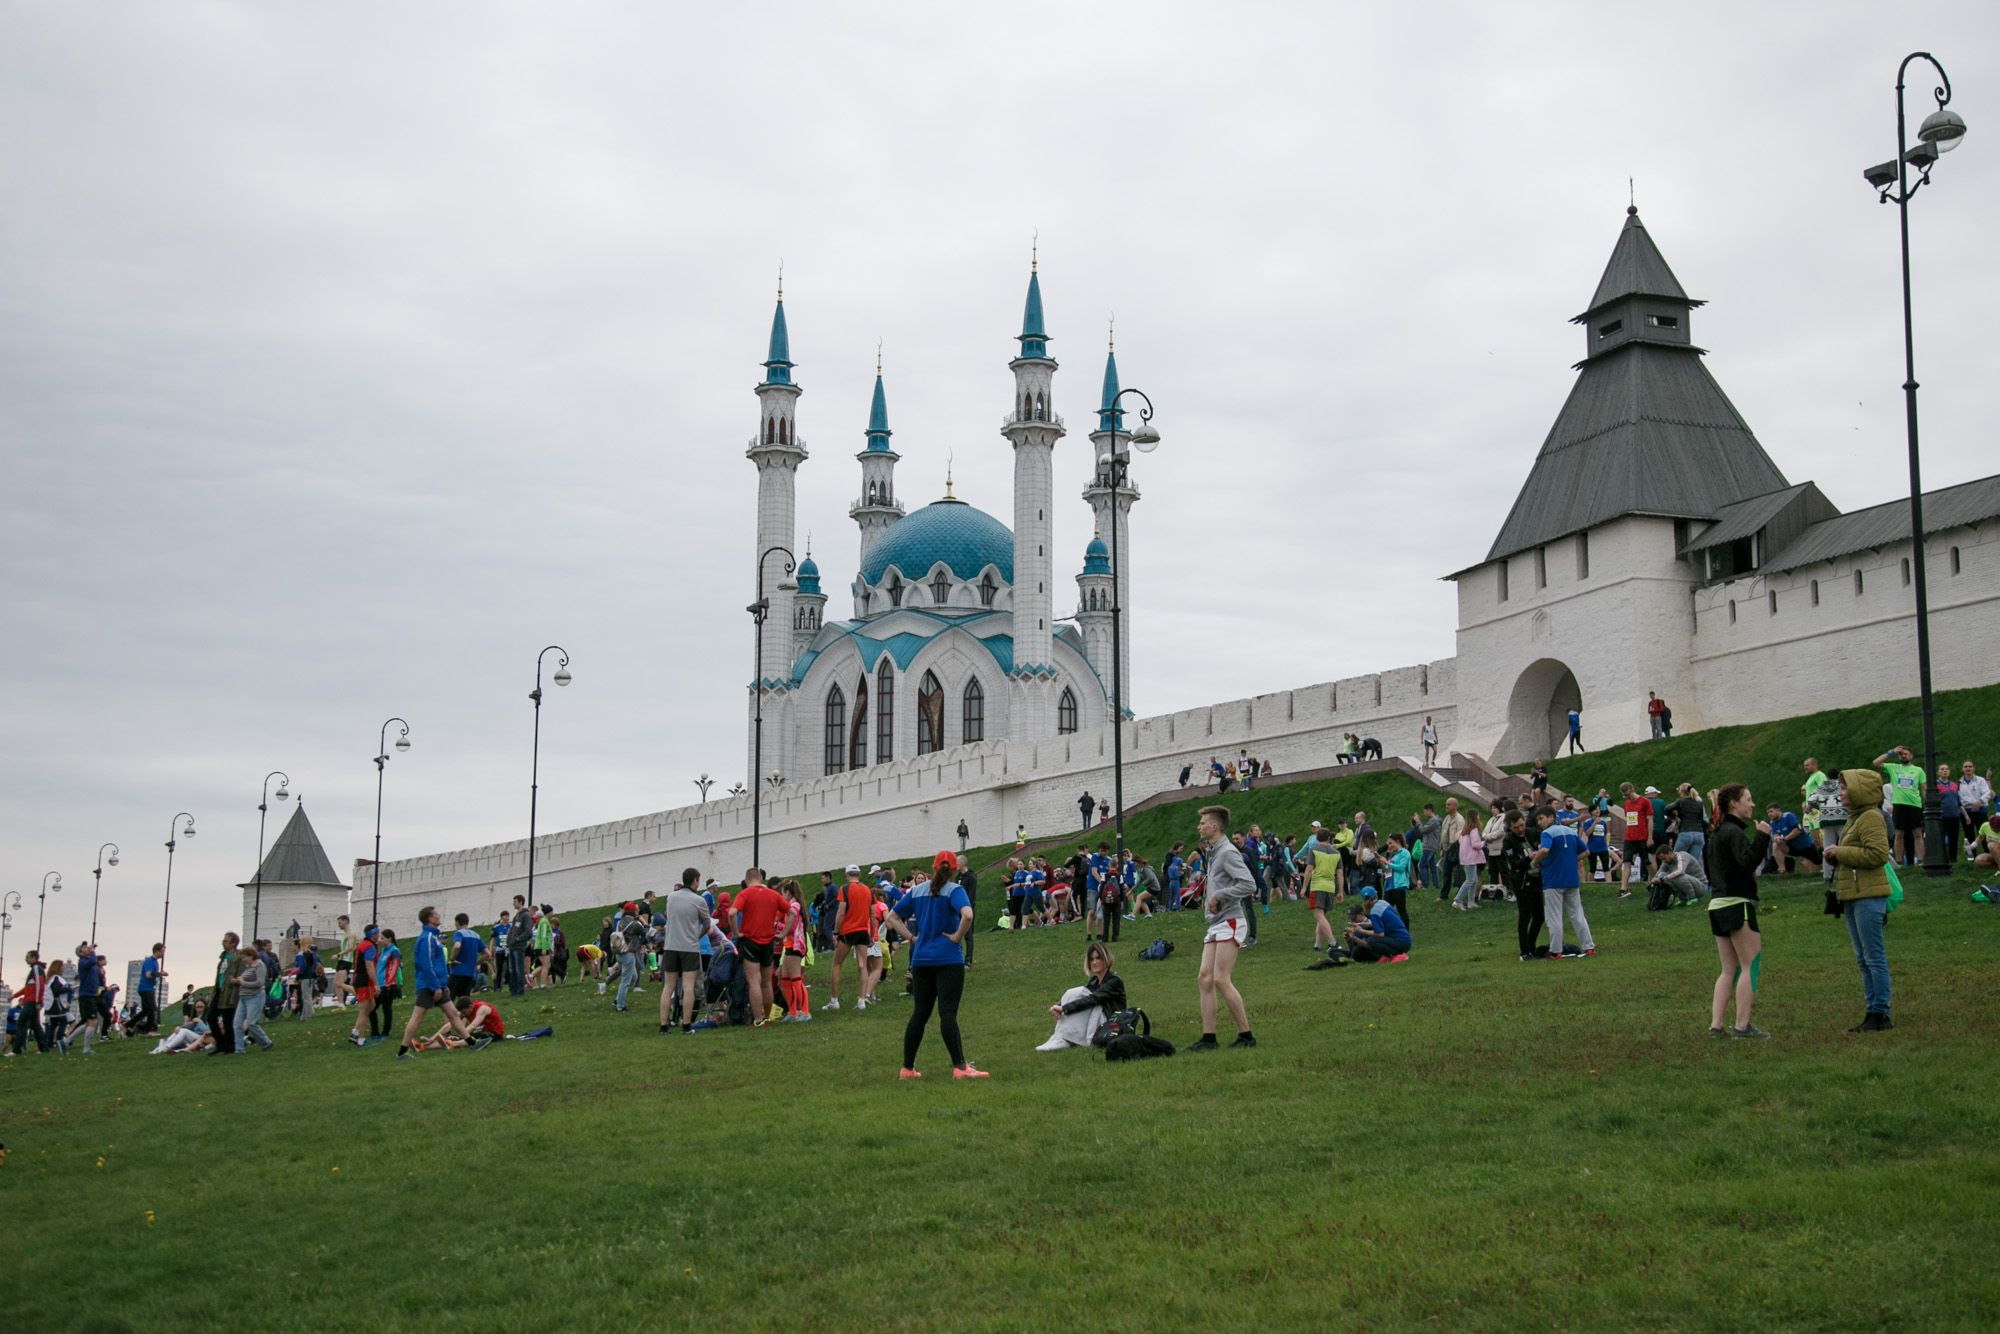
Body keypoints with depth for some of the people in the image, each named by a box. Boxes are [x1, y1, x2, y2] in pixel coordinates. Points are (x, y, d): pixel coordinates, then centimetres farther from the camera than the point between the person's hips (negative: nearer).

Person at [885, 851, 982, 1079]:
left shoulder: (917, 891, 11)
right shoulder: (953, 890, -6)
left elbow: (891, 918, 14)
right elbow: (967, 915, -25)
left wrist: (911, 937, 9)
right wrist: (958, 936, -11)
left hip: (920, 960, 5)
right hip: (948, 960, -5)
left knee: (920, 1014, 11)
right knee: (948, 1013, -8)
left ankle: (907, 1068, 14)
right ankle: (960, 1067, -8)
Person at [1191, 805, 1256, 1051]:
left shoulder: (1228, 852, -11)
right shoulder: (1213, 852, 19)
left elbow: (1249, 885, -20)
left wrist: (1219, 895, -17)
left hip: (1230, 922, -10)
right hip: (1216, 923, 10)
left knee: (1220, 979, -14)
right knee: (1204, 979, 3)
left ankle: (1245, 1035, -8)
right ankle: (1208, 1038, 4)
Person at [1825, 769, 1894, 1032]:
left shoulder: (1871, 818, -12)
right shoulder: (1855, 817, 19)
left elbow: (1878, 853, -22)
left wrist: (1841, 852, -16)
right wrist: (1835, 855, 7)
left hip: (1868, 896, -11)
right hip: (1852, 896, 11)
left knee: (1873, 956, -7)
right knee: (1863, 959, 12)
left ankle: (1880, 1014, -4)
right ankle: (1872, 1011, 16)